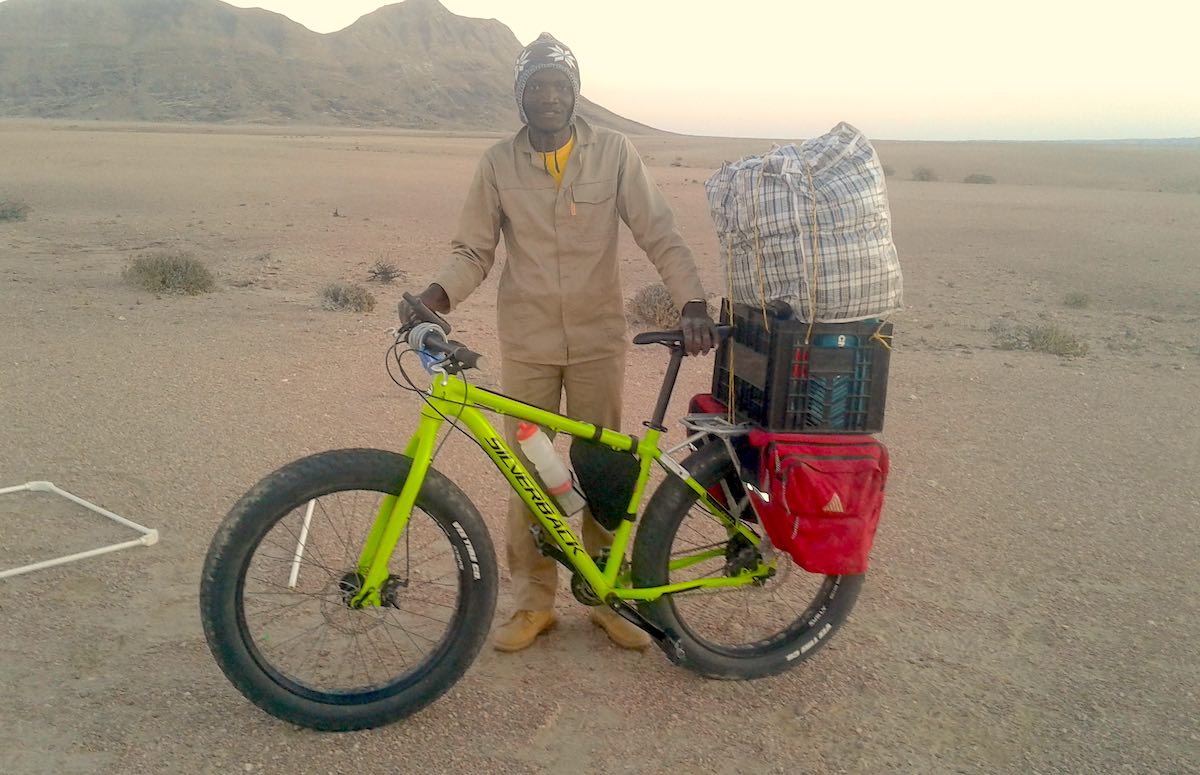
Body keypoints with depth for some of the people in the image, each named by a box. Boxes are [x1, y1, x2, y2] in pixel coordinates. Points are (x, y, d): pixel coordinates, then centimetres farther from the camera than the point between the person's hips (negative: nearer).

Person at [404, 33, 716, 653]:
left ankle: (607, 596, 25)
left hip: (597, 339, 0)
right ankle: (533, 601, 23)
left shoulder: (614, 152, -2)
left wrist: (691, 304, -20)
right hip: (527, 342, 1)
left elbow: (659, 235, -5)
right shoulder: (498, 162, 0)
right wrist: (436, 295, -18)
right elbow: (474, 249, 2)